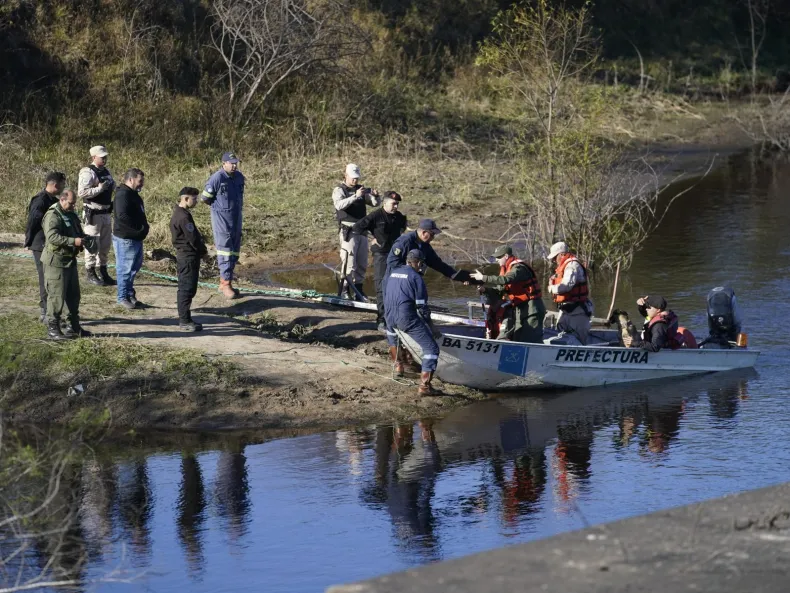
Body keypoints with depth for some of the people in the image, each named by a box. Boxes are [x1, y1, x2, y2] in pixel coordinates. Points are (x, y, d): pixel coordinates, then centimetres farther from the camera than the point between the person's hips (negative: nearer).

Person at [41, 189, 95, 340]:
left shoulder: (71, 215, 15)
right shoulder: (52, 216, -15)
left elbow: (79, 232, 28)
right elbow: (52, 236, -28)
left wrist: (85, 238, 5)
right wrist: (73, 241, -33)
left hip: (70, 260, 10)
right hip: (56, 261, -10)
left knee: (73, 295, 14)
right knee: (56, 295, -7)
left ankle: (73, 326, 24)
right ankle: (52, 329, -2)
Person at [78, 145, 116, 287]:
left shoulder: (106, 171, 12)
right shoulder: (88, 173, -15)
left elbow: (112, 186, 28)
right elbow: (81, 193, -23)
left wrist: (111, 185, 4)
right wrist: (100, 188, -25)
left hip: (106, 212, 9)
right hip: (93, 214, -9)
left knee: (105, 244, 16)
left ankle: (103, 272, 27)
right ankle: (90, 273, 5)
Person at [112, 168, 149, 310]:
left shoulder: (133, 194, 15)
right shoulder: (123, 195, -18)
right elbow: (122, 216, -29)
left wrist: (144, 227, 6)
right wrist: (139, 229, -23)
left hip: (136, 238, 11)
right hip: (125, 239, -11)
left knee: (134, 268, 18)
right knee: (125, 269, -3)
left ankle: (130, 295, 28)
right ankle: (123, 297, 5)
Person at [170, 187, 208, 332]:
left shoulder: (179, 214, 13)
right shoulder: (183, 217, -20)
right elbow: (192, 238, -19)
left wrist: (201, 249, 8)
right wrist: (203, 251, -4)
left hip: (185, 255, 11)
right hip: (189, 257, -11)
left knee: (185, 289, 14)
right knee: (187, 289, -6)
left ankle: (184, 320, 20)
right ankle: (185, 321, -3)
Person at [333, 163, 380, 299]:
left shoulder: (361, 190, 14)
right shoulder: (339, 190, -3)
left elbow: (375, 203, 10)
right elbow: (340, 205, -23)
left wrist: (375, 196, -12)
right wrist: (355, 196, -32)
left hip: (362, 230, 6)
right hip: (348, 231, -6)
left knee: (362, 263, 10)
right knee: (348, 262, -13)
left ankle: (358, 289, 19)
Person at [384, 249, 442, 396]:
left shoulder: (393, 272, 17)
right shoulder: (416, 277, -3)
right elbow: (422, 307, -6)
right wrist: (432, 328, 2)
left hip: (389, 316, 7)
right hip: (407, 318, -7)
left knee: (391, 332, 43)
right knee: (431, 348, -4)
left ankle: (397, 365, 48)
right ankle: (424, 385, -14)